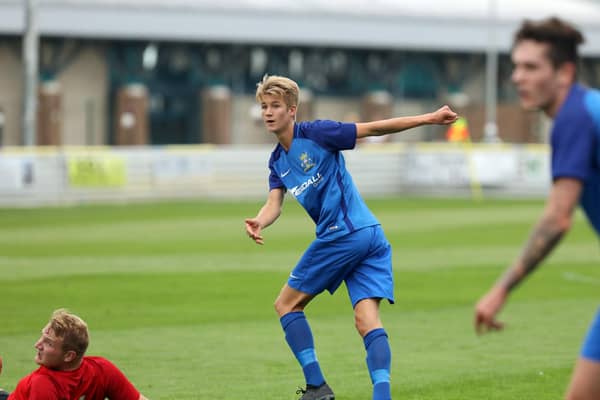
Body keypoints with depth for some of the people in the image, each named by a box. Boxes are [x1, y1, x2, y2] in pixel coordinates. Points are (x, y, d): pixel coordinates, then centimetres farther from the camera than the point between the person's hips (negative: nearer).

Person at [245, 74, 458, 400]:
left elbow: (372, 128, -6)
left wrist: (428, 118, -9)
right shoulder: (277, 162, 19)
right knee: (368, 320, -6)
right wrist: (258, 222, -18)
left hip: (343, 235, -7)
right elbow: (274, 204, 6)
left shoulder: (315, 133, -5)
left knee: (286, 304, 4)